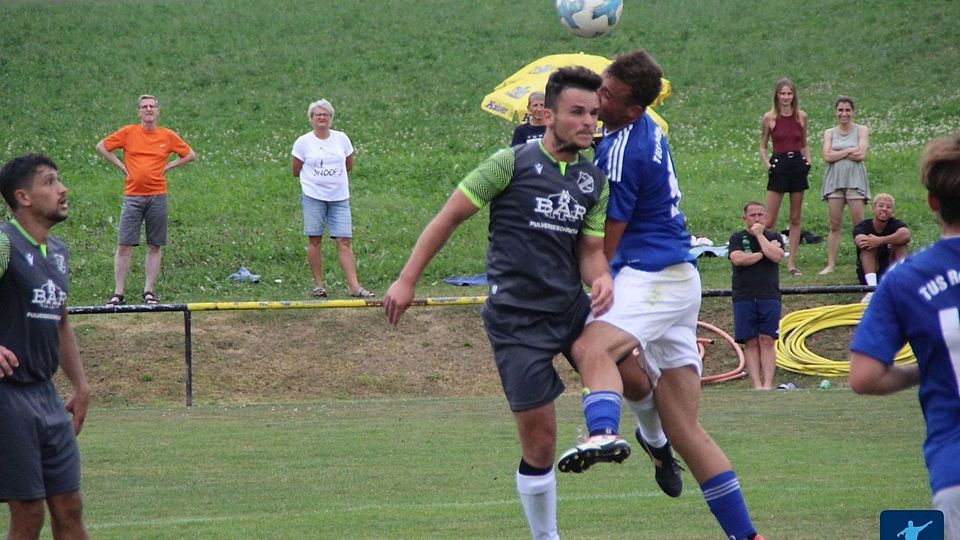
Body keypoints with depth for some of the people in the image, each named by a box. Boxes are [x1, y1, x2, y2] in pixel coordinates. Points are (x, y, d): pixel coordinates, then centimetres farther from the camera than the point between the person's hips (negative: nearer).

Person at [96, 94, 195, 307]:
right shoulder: (128, 132, 3)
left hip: (157, 196, 1)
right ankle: (118, 293, -2)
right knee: (124, 246, -5)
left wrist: (168, 166, 6)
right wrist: (120, 165, 3)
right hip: (132, 196, -1)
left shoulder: (168, 136, 6)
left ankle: (149, 291, 11)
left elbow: (190, 155, 17)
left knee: (154, 247, 4)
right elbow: (101, 147, 11)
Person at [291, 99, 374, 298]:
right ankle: (318, 285, 7)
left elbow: (349, 166, 17)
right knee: (314, 240, 0)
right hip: (313, 196, -2)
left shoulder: (341, 139, 6)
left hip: (339, 197, 2)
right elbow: (296, 170, 6)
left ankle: (354, 286, -9)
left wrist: (331, 176, 13)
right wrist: (316, 178, 11)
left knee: (344, 241, -5)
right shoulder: (303, 142, -1)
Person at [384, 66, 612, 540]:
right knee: (539, 447, -3)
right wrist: (407, 280, -6)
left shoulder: (594, 181, 8)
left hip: (571, 309, 5)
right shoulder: (512, 163, -9)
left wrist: (602, 279, -14)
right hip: (517, 321, -5)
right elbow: (450, 217, -4)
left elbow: (591, 250, 10)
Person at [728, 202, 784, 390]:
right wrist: (762, 254, -5)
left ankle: (768, 383, -8)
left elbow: (776, 256, -9)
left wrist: (760, 235, -4)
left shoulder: (774, 237, 11)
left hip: (769, 295, 0)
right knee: (751, 342, -3)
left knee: (767, 341, -6)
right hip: (744, 297, 0)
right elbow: (737, 259, -10)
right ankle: (756, 384, -4)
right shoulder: (737, 238, 9)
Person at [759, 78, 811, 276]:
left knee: (795, 218, 6)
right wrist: (767, 165, -8)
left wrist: (808, 161, 1)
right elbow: (762, 147, 7)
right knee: (770, 221, -6)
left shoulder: (801, 116, 6)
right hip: (779, 165, -3)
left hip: (798, 164, 3)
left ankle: (791, 262, 10)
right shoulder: (769, 118, -1)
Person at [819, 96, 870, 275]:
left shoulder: (861, 130, 6)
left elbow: (861, 155, -6)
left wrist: (838, 154, -4)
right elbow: (827, 156, -1)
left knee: (859, 224, -6)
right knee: (834, 225, 1)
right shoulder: (829, 133, 13)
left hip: (855, 180, -2)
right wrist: (849, 151, -6)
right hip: (834, 180, 2)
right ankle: (830, 264, 2)